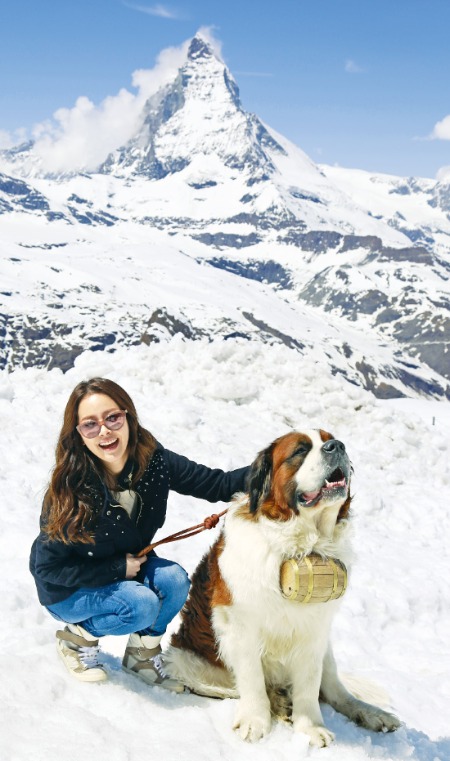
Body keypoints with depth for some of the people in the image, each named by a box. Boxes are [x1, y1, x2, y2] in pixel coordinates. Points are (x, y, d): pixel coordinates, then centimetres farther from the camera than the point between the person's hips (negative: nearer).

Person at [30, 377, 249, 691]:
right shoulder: (69, 490, -29)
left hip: (128, 565, 5)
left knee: (174, 580, -21)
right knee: (141, 605, -27)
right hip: (67, 590, -5)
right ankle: (77, 637, 1)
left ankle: (142, 654, 4)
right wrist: (118, 569, -22)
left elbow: (217, 484, -18)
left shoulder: (153, 461, -18)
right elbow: (49, 567, -21)